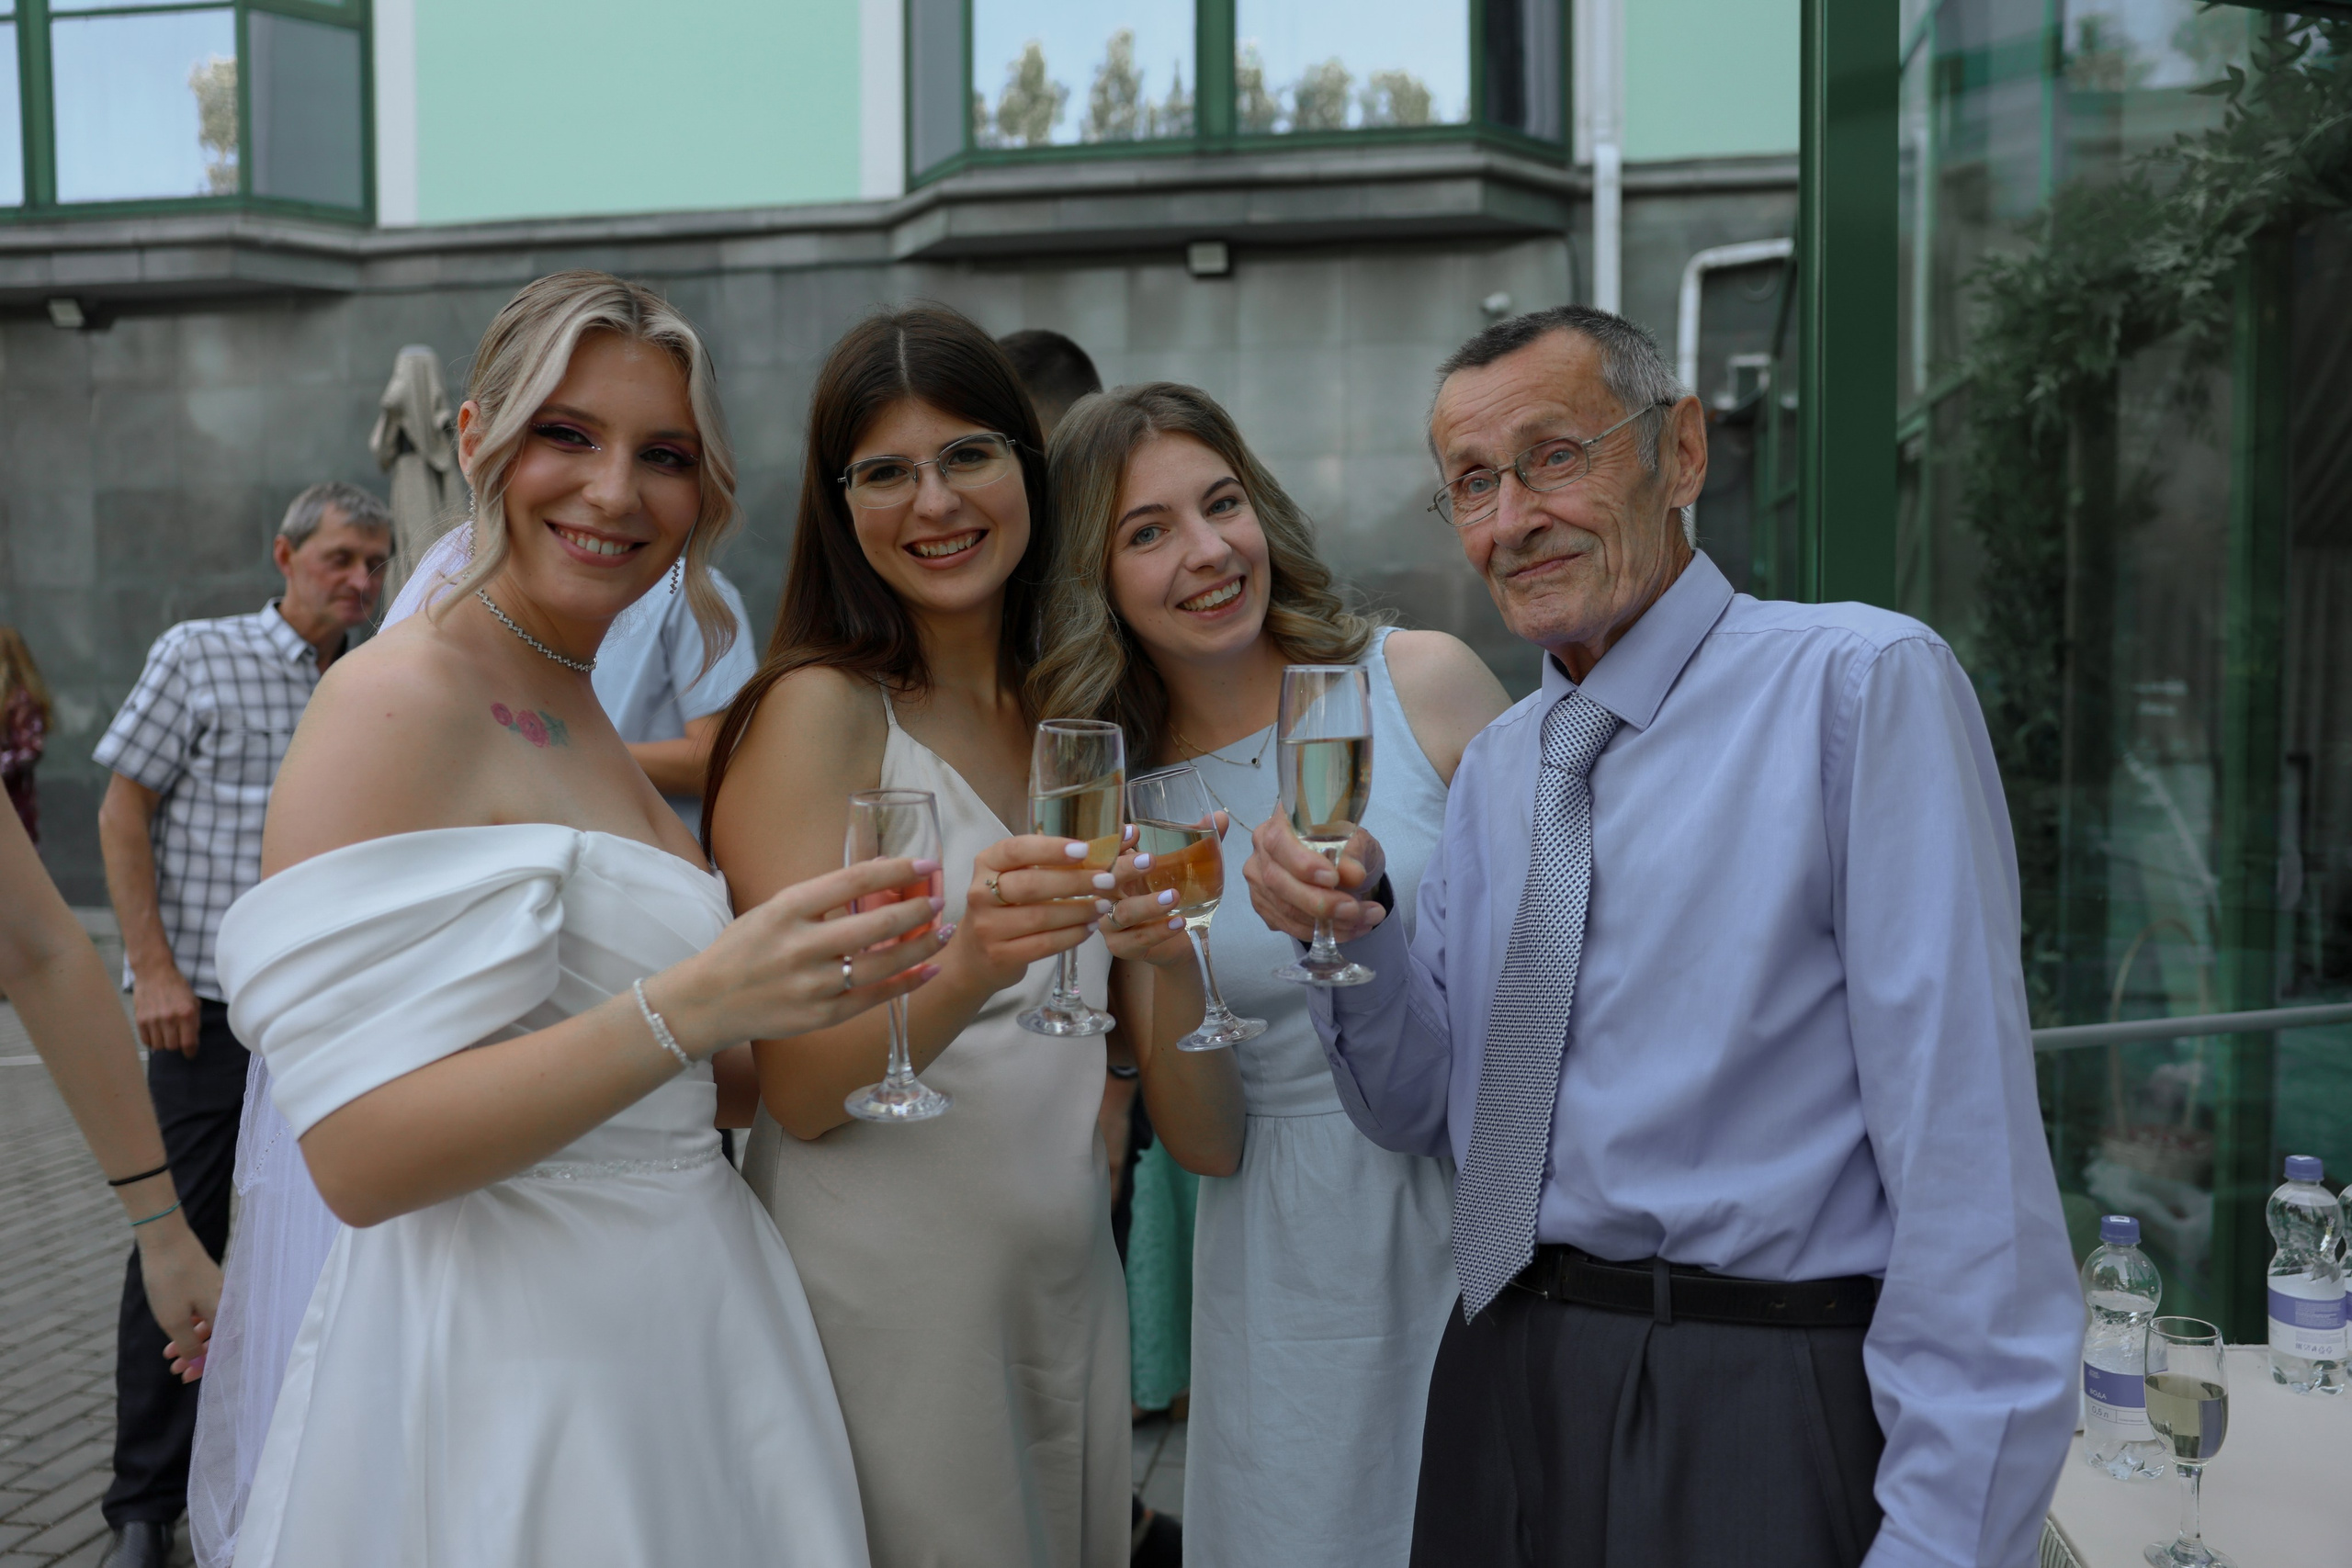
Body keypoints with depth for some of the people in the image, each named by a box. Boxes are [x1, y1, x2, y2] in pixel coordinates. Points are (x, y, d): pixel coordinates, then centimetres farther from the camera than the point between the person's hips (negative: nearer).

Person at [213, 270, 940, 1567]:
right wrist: (690, 1006, -32)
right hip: (505, 1357, -8)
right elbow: (361, 1155, -23)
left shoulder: (576, 709, 9)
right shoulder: (393, 703, -16)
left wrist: (816, 979, 4)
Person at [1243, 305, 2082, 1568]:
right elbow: (1420, 1108, 10)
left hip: (1754, 1434, -6)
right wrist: (1352, 932, -8)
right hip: (1501, 1394, 7)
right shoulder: (1493, 765, 9)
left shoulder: (1865, 684, -13)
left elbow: (1962, 1140, -18)